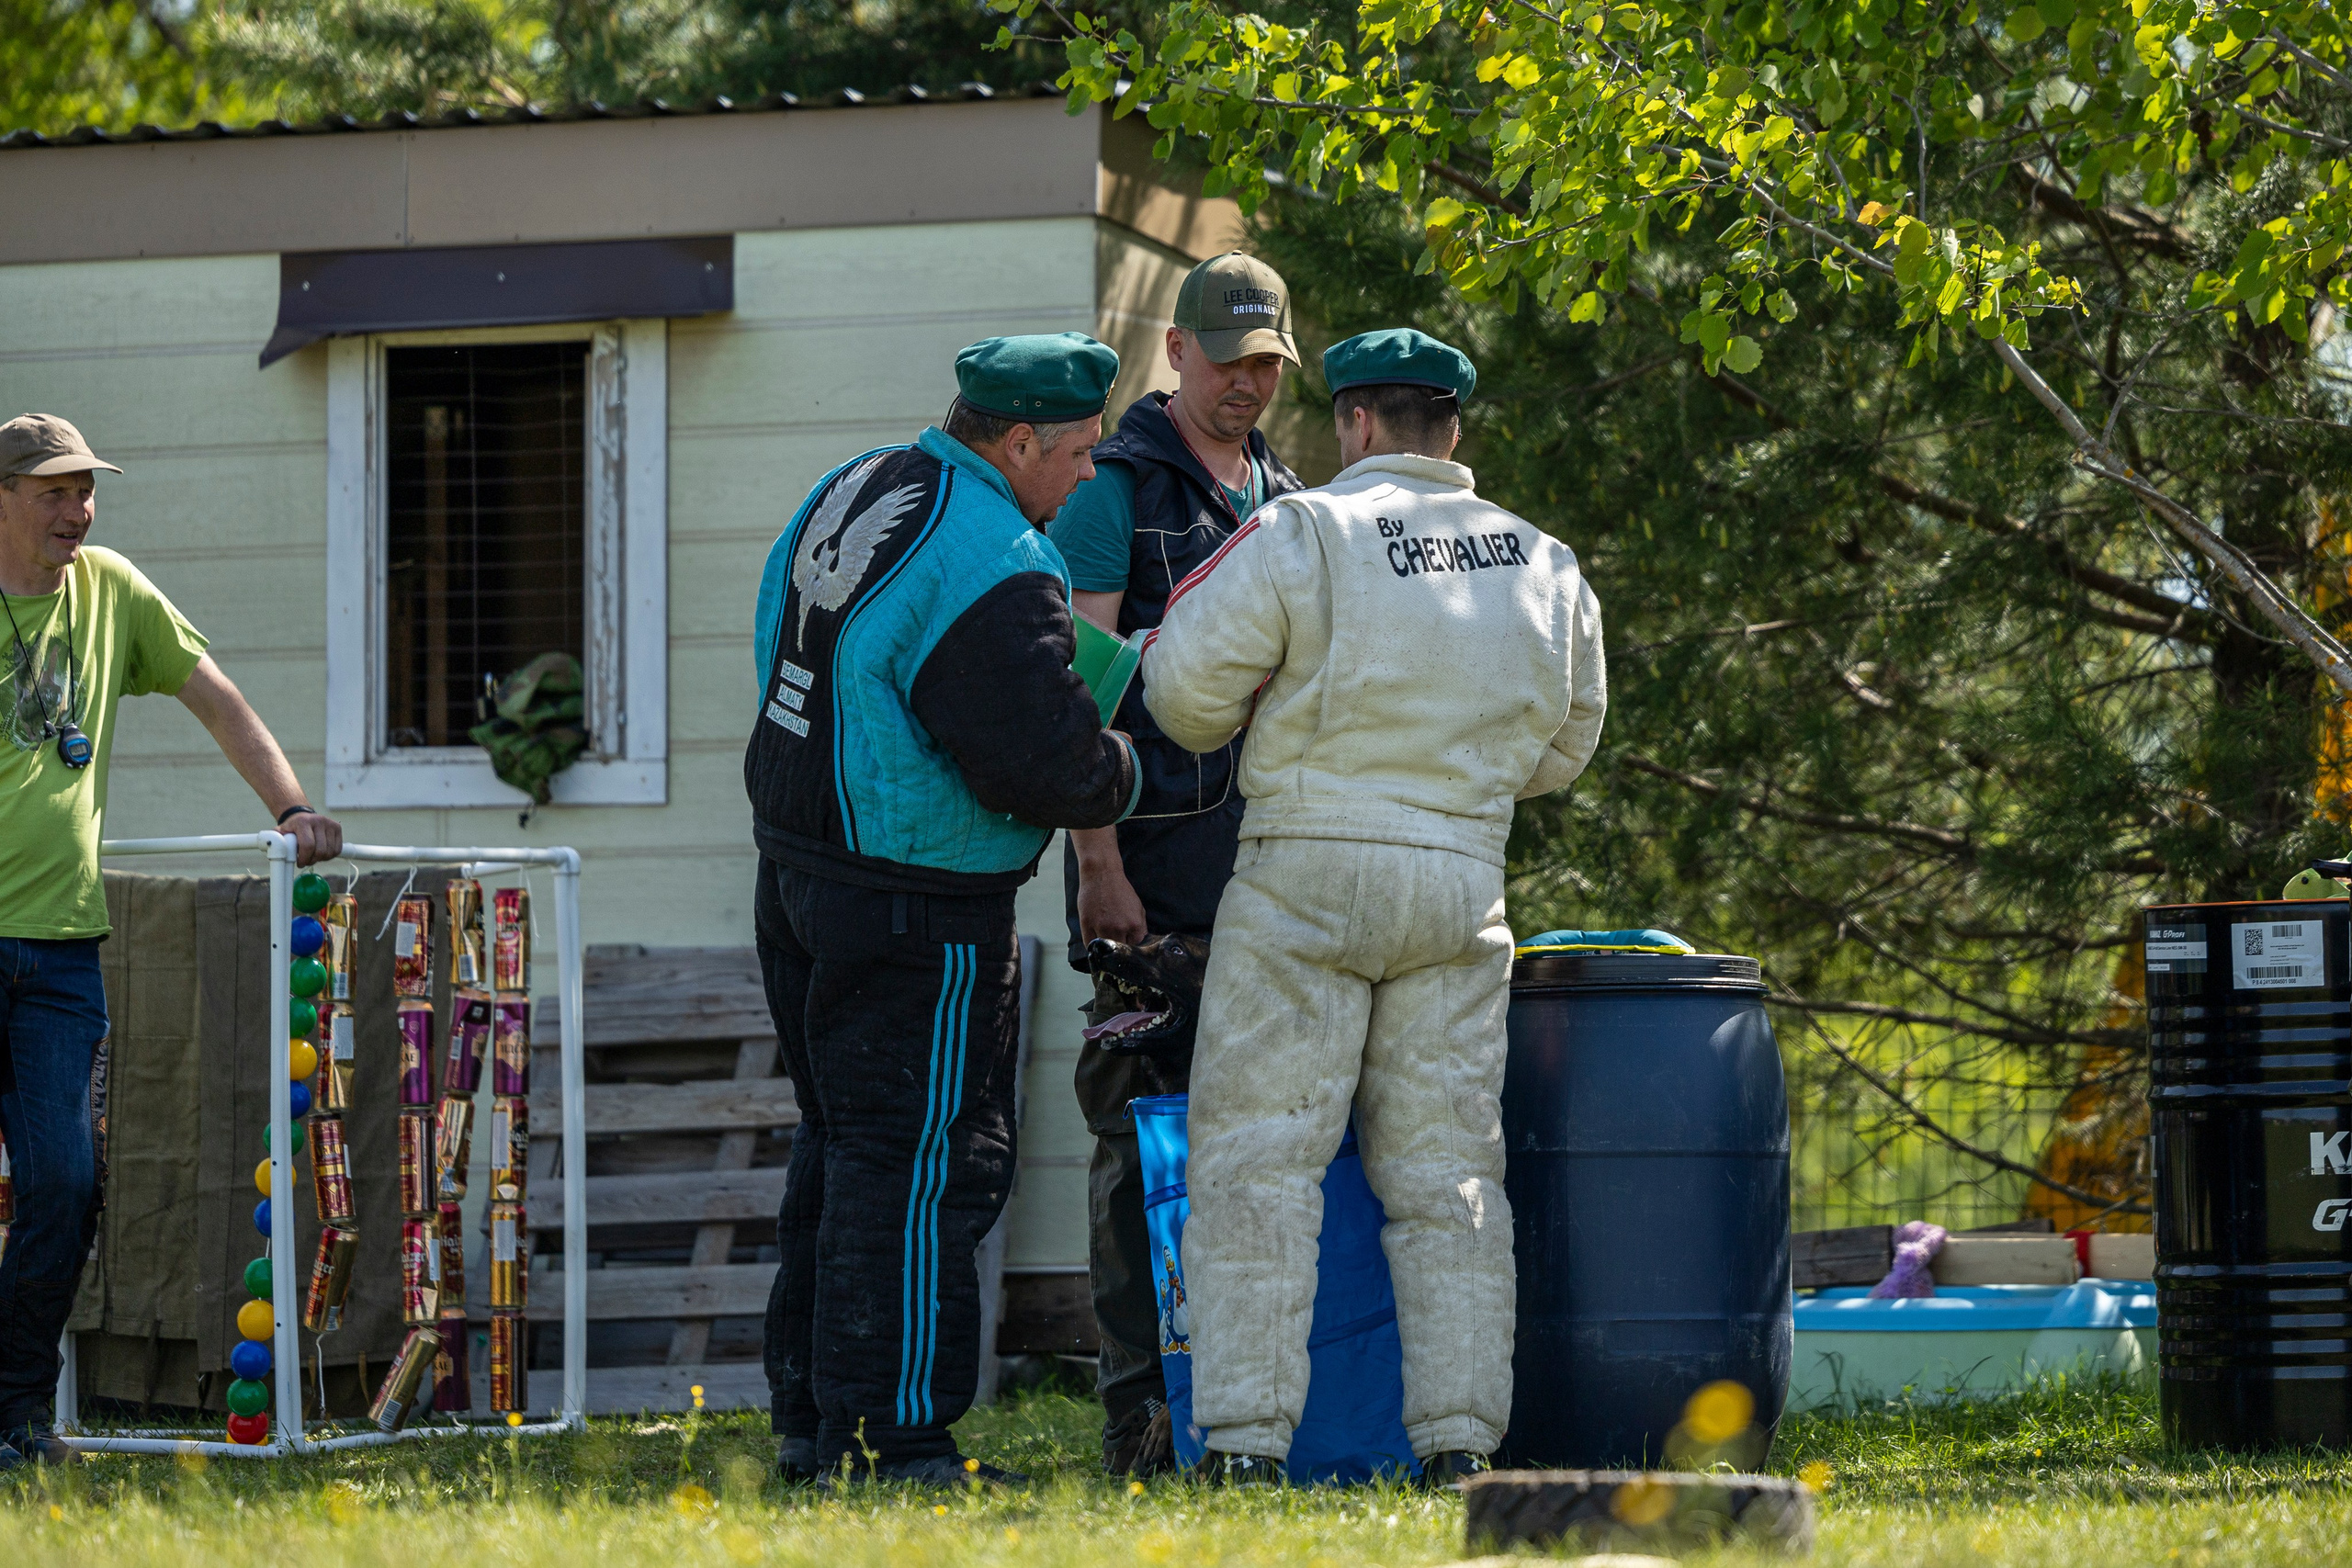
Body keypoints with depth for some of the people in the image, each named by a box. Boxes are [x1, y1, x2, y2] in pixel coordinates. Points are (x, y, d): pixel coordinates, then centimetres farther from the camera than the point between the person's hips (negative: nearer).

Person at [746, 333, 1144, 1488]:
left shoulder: (847, 494, 10)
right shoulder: (992, 570, -20)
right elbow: (1049, 766, -22)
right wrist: (1124, 770, -1)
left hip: (799, 870, 10)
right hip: (917, 915, -10)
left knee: (841, 1148, 17)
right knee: (920, 1164, -4)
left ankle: (809, 1423, 21)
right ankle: (894, 1438, -4)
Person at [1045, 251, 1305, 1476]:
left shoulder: (1287, 504, 19)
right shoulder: (1114, 492, -2)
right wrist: (1098, 863, -16)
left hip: (1269, 857, 6)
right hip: (1155, 854, -6)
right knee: (1145, 1130, -6)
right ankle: (1138, 1410, -4)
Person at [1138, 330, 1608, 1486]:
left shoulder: (1304, 534, -8)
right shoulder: (1544, 565, 9)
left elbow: (1186, 682, -9)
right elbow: (1564, 744, 19)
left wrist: (1224, 736, 13)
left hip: (1311, 870, -4)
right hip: (1465, 885, 4)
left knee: (1258, 1159, -1)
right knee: (1445, 1171, 9)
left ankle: (1246, 1442, -6)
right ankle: (1459, 1441, 4)